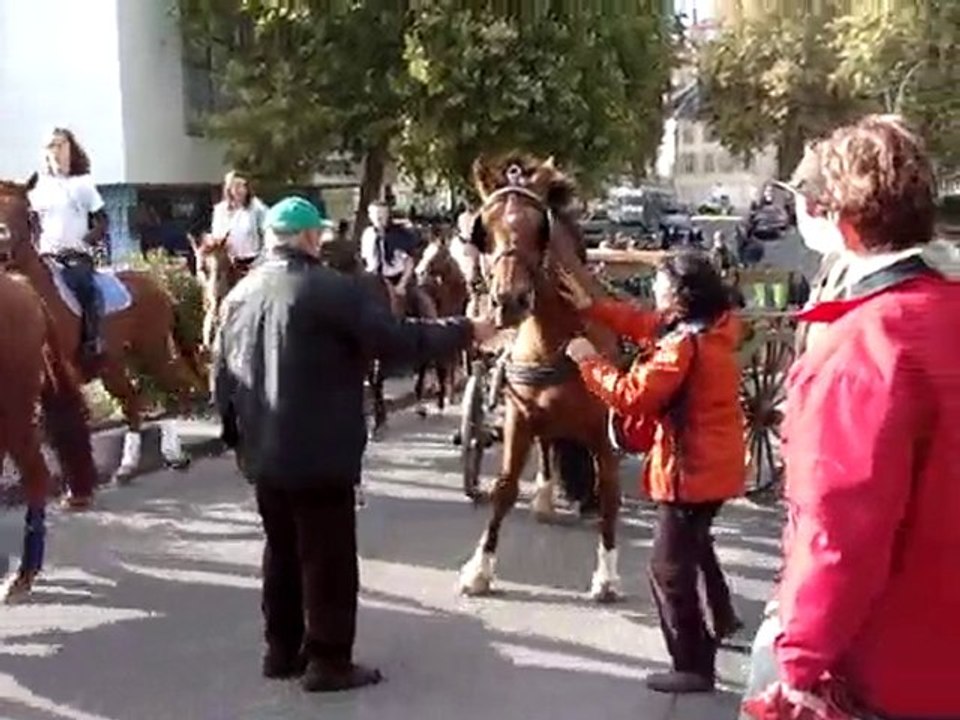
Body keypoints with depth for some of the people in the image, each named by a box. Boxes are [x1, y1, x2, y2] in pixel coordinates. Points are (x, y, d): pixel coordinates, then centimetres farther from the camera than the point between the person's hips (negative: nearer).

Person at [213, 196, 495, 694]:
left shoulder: (239, 295, 8)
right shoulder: (332, 289, -14)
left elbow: (222, 376, 13)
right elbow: (397, 340, -17)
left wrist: (237, 438, 24)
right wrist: (465, 331, -6)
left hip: (263, 454, 8)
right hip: (320, 455, -7)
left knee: (282, 550, 19)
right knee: (328, 557, 4)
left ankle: (282, 649, 28)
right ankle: (328, 661, 11)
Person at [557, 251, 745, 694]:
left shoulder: (683, 346, -25)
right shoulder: (715, 327, 4)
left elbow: (633, 396, -25)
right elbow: (645, 324, 13)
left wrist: (590, 362, -13)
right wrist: (590, 307, 10)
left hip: (691, 470, -10)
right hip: (714, 465, 10)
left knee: (670, 568, 0)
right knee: (695, 546, 31)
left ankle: (694, 667, 8)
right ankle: (720, 620, 50)